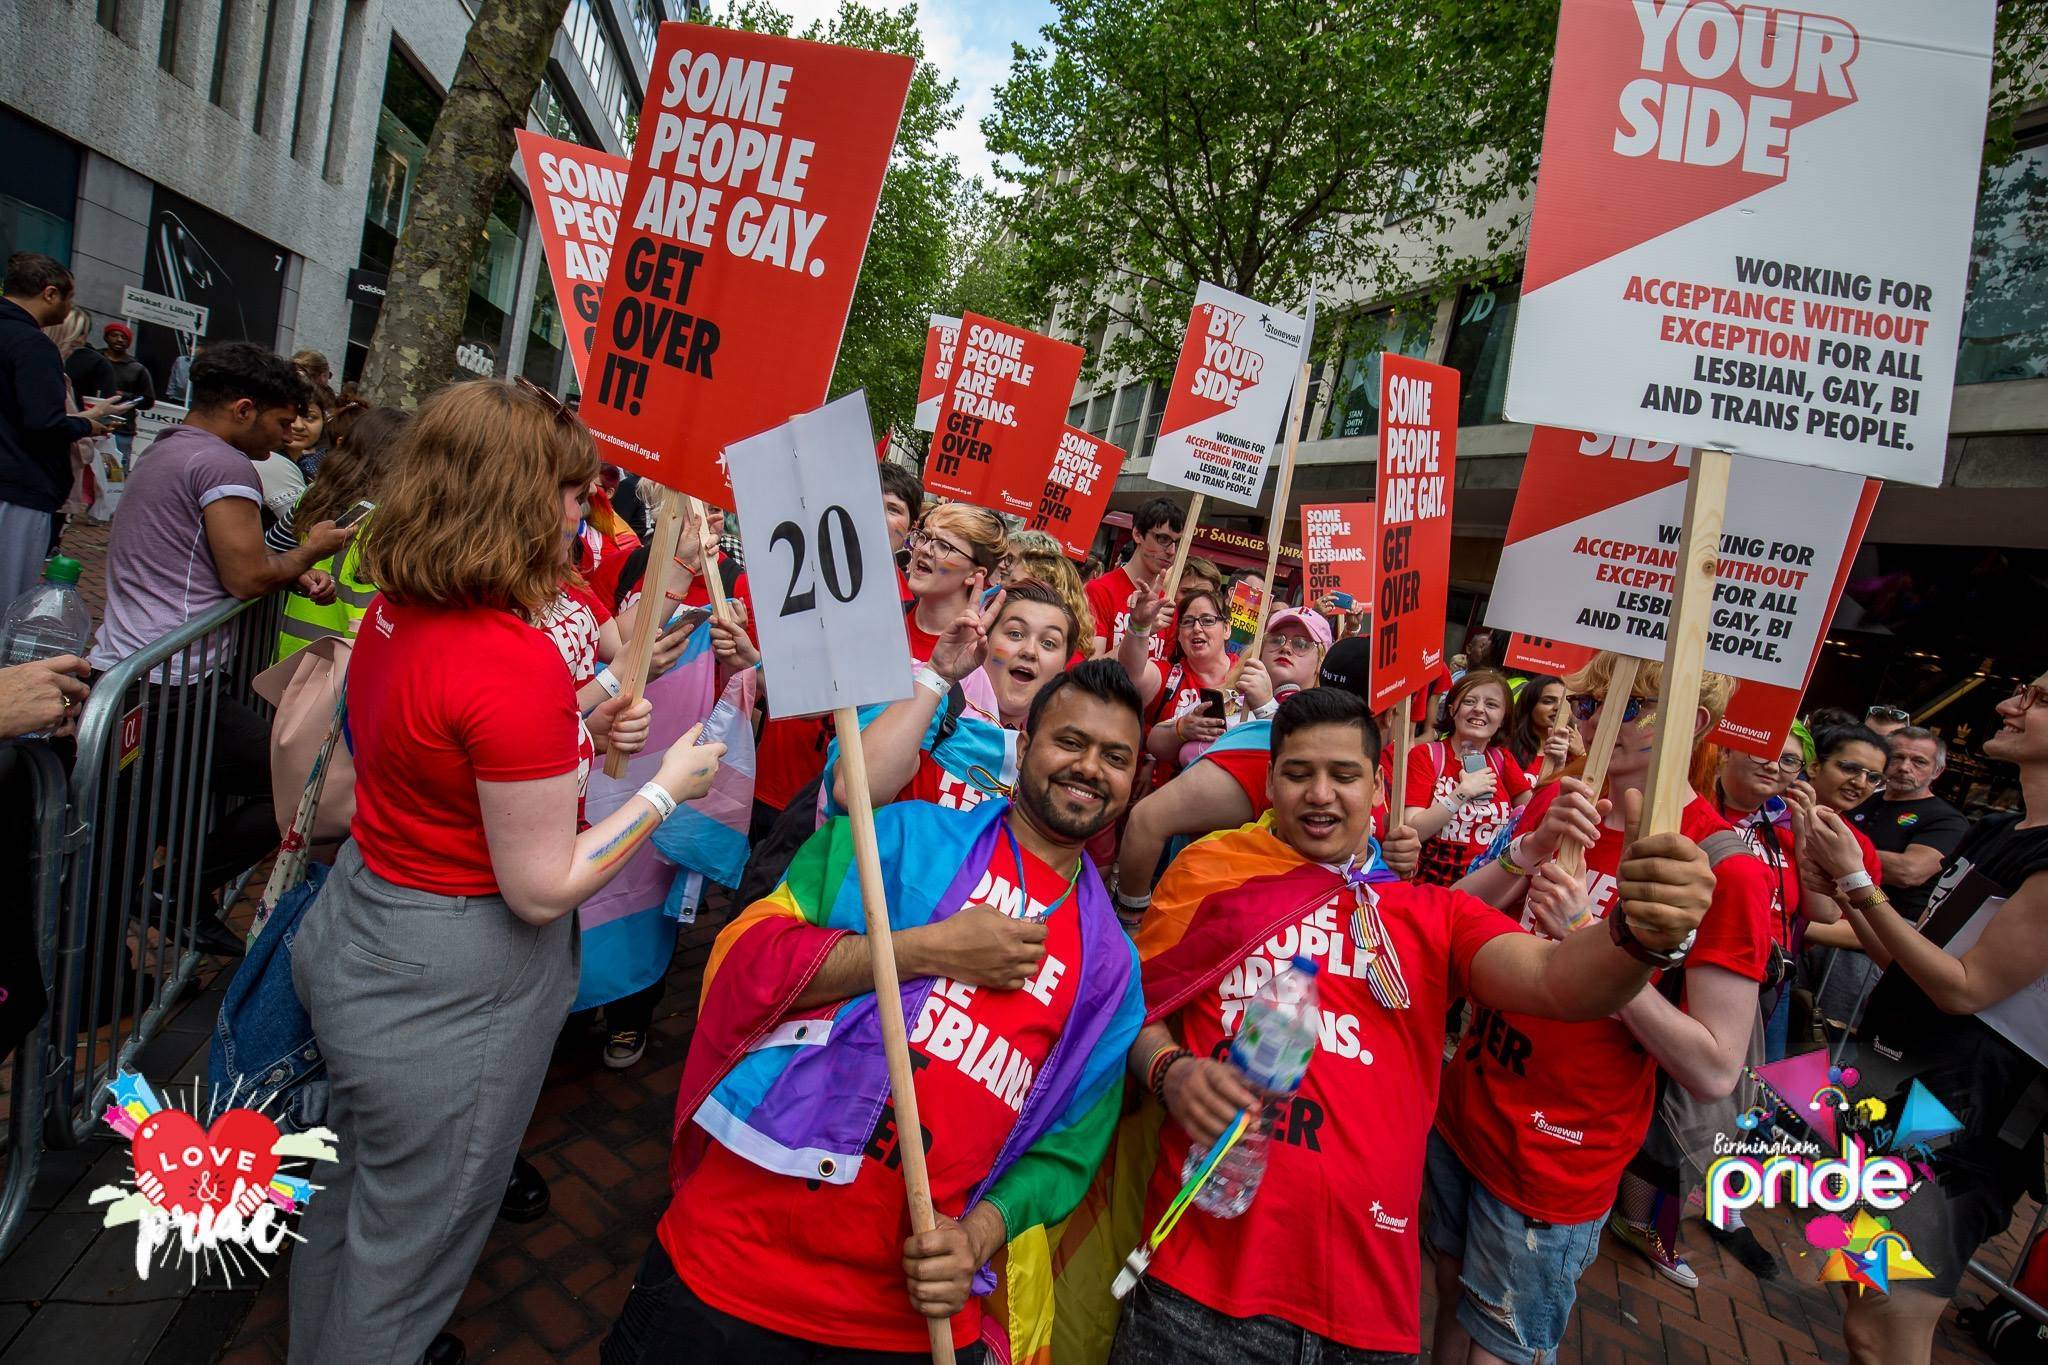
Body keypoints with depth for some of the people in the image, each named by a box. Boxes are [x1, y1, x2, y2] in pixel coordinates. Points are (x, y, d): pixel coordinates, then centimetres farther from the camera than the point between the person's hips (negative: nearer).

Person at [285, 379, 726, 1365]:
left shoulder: (394, 614, -2)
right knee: (405, 1253, 16)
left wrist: (580, 734, 2)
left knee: (350, 1193, 32)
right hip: (453, 987, -9)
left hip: (361, 931, 9)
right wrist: (667, 789, -15)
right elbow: (543, 887, -25)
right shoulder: (515, 663, -30)